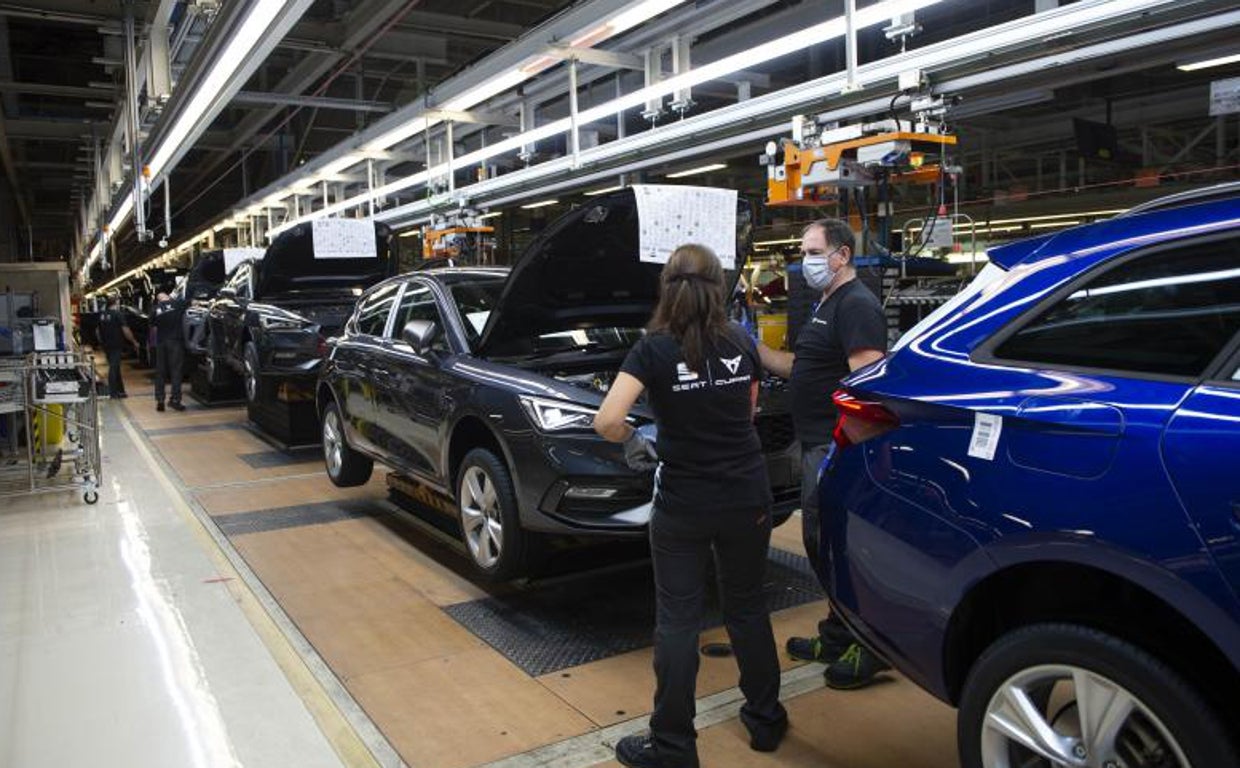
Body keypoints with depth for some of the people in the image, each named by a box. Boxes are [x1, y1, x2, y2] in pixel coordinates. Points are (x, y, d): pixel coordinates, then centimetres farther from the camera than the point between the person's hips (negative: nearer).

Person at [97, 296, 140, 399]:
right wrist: (134, 342, -7)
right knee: (114, 368, -6)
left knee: (115, 367, 14)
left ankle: (120, 391, 20)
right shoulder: (118, 314, -12)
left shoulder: (102, 315, 11)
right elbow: (125, 330, -16)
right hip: (116, 345, -7)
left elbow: (99, 331, 18)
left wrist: (101, 342, 28)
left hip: (106, 345, 7)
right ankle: (112, 392, -6)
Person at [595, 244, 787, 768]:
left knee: (677, 621, 7)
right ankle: (766, 720, 35)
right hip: (747, 499, 4)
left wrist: (634, 441, 0)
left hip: (683, 506, -3)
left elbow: (606, 421, -19)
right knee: (747, 606, 20)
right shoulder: (742, 343, 1)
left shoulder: (653, 349, -11)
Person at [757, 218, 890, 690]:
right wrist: (754, 349, 15)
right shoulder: (827, 306, 20)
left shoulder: (857, 306, -14)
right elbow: (801, 368, 25)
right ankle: (838, 638, 30)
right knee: (821, 543, 17)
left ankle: (869, 649, 10)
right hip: (817, 444, 11)